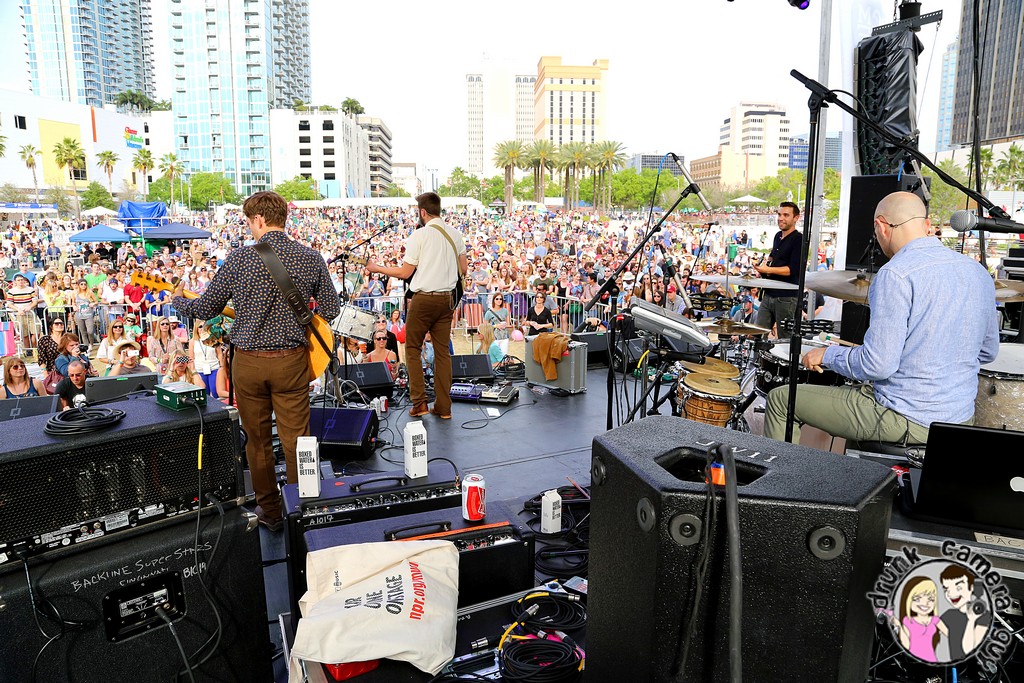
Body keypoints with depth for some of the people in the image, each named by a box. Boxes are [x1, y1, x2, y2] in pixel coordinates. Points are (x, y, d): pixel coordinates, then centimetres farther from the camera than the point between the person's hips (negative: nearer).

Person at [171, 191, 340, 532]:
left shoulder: (239, 258, -9)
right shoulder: (311, 258, -6)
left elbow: (206, 309, -1)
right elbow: (330, 310, 0)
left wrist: (178, 300, 21)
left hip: (248, 362, 0)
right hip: (292, 362, 1)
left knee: (257, 441, 15)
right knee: (296, 441, 9)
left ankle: (270, 511, 27)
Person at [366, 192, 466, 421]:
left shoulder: (418, 235, -9)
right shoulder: (455, 234, 6)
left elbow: (405, 272, -7)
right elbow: (464, 269, 8)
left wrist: (377, 268, 6)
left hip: (423, 298, -5)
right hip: (446, 298, 5)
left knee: (413, 348, 9)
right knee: (443, 351, 8)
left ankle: (419, 402, 4)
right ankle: (443, 406, 10)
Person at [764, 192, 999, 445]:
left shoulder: (896, 274, -20)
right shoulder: (977, 272, 4)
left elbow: (878, 365, -23)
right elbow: (988, 351, 15)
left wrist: (827, 355, -7)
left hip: (907, 420, -8)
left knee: (781, 398, 5)